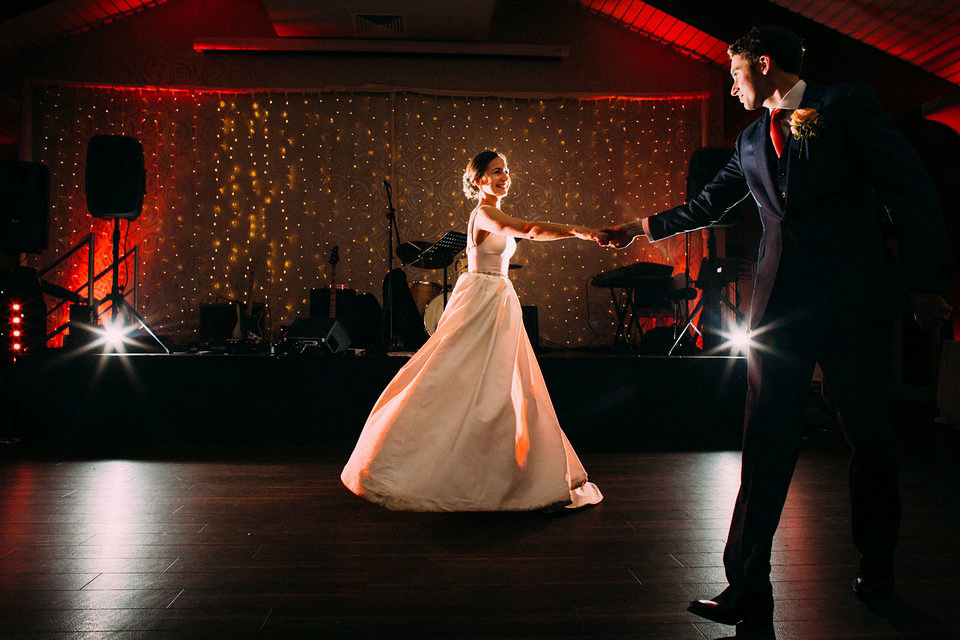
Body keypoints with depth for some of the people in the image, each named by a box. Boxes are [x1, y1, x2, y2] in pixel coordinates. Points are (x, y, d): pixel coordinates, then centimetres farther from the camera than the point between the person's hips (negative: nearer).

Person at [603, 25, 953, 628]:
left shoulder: (848, 104, 1)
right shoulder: (752, 140, 17)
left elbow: (913, 190, -3)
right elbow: (709, 204, 30)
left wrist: (923, 282, -8)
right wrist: (644, 226, 35)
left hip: (853, 299, -4)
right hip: (780, 302, 4)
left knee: (869, 433, 9)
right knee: (767, 442, -2)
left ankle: (877, 563, 30)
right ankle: (749, 587, 0)